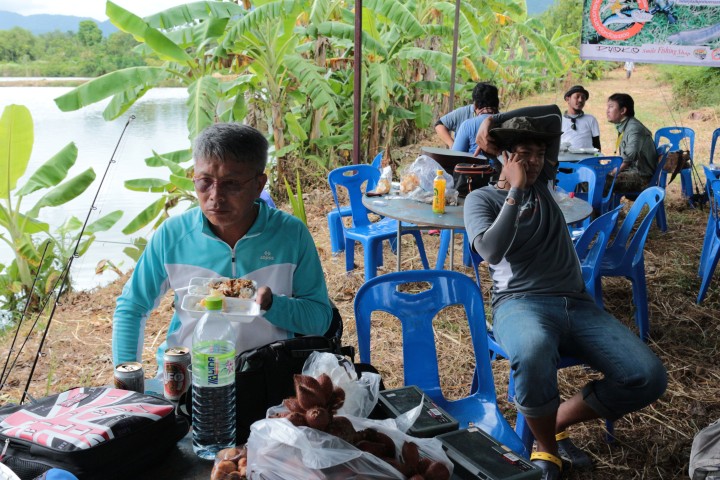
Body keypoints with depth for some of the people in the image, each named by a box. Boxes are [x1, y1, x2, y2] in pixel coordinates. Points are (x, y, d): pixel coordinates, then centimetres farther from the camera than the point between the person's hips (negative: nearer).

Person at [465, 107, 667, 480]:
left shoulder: (541, 183, 18)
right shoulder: (481, 199, 4)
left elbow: (553, 115, 19)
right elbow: (492, 251, -16)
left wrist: (496, 121, 10)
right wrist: (515, 191, -10)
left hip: (578, 305, 6)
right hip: (521, 304, -5)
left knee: (649, 376, -16)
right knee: (534, 352, -44)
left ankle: (557, 425, 3)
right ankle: (546, 449, -15)